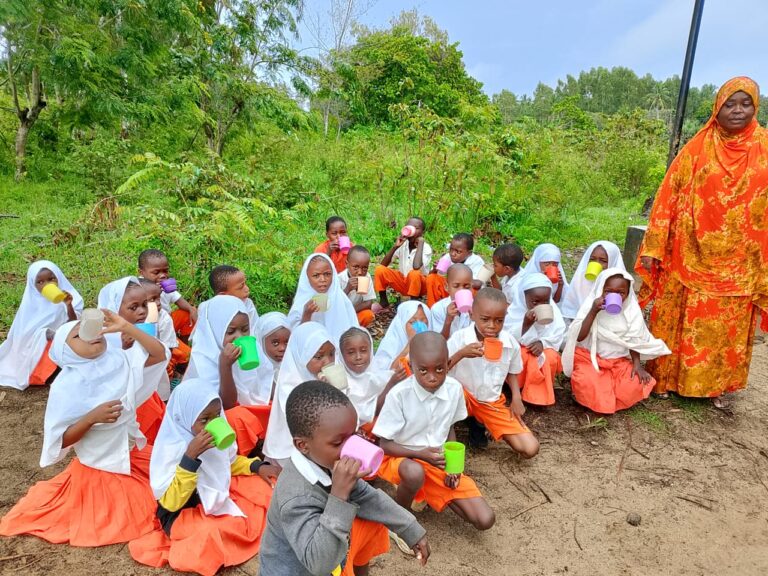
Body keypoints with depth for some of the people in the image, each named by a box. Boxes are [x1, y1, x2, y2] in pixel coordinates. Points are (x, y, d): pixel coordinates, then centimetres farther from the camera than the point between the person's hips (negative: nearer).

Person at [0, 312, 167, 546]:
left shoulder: (120, 361, -11)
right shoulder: (65, 387, -20)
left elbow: (159, 353, -22)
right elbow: (59, 441, -16)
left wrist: (126, 327, -28)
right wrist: (92, 418, -32)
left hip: (134, 456, 4)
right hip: (97, 469, -4)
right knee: (110, 525, 8)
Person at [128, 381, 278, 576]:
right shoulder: (170, 449, -25)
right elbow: (171, 502, -30)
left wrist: (258, 466, -7)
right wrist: (191, 456, -38)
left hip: (218, 498, 6)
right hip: (181, 514, -6)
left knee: (263, 484, -3)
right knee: (215, 534, -34)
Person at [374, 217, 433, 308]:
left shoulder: (426, 248, -18)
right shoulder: (402, 245, -5)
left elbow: (416, 267, -39)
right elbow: (383, 264, -10)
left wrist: (420, 244, -28)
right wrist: (395, 246, -21)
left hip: (419, 284, -4)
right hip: (403, 282, 5)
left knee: (414, 274, -38)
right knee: (380, 269, -16)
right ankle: (383, 302, -1)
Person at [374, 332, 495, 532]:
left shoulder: (454, 388, -12)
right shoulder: (399, 394, -25)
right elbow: (384, 444, -15)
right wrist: (421, 454, -27)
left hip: (439, 460, 4)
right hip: (401, 458, -3)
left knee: (485, 520, -8)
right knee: (415, 473, -41)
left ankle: (433, 493, 16)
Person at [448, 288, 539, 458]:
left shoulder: (511, 344, -10)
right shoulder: (459, 338, -19)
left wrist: (516, 398, -6)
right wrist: (461, 354, -33)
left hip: (493, 403, 4)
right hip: (463, 396, -4)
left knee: (530, 449, -7)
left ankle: (483, 425, 16)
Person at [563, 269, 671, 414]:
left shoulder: (631, 310, -4)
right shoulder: (591, 305, -10)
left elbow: (633, 340, 4)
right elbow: (579, 337, -19)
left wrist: (637, 364, -11)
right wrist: (593, 312, -26)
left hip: (620, 361, 3)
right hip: (590, 358, -3)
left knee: (635, 385, -24)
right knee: (586, 383, -33)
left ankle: (604, 402, 3)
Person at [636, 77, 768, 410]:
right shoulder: (696, 149, -3)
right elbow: (669, 196, -4)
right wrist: (653, 247, -9)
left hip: (738, 262, 2)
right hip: (691, 256, -1)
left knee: (727, 328, 12)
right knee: (681, 321, 8)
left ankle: (715, 385, 28)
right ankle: (666, 378, 23)